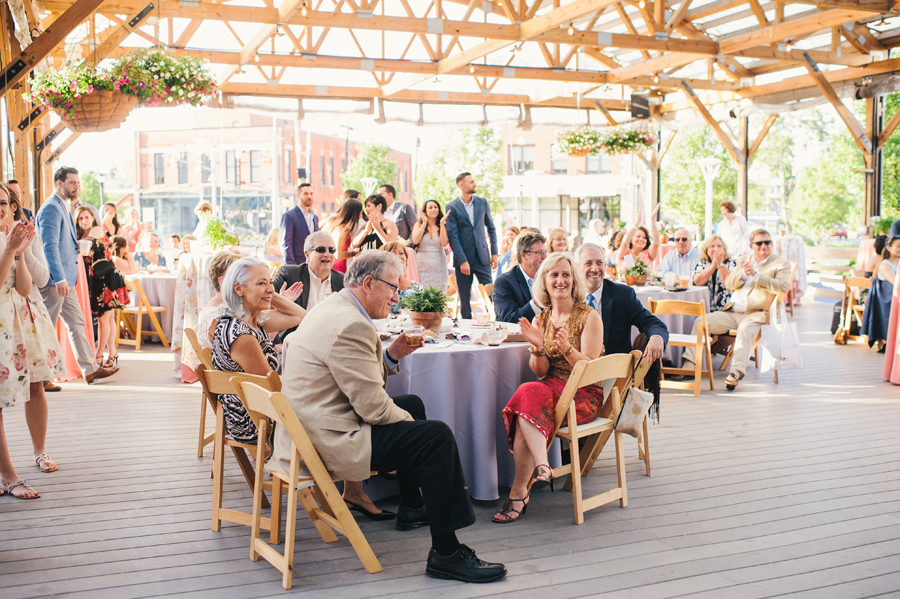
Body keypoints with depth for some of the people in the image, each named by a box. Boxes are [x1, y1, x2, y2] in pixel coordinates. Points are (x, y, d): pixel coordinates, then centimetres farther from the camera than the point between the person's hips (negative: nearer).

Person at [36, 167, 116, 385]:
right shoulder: (51, 207, -14)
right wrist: (59, 279, -26)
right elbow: (50, 246, -22)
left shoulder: (63, 207, 17)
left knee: (76, 323, 12)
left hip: (65, 279, 10)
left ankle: (90, 369, 18)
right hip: (55, 280, -10)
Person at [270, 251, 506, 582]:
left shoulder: (333, 309, 12)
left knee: (412, 403, 25)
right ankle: (446, 553, -9)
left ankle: (412, 507, 37)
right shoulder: (351, 325, -22)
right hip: (330, 443, -12)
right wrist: (409, 420, -3)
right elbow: (373, 406, -21)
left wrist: (391, 355, 4)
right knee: (437, 435, -15)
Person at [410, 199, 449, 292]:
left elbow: (444, 243, -9)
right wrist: (424, 223, -7)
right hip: (422, 265, 0)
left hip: (439, 265, 0)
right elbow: (415, 241, -8)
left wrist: (442, 223, -7)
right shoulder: (419, 224, 9)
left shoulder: (443, 225, 7)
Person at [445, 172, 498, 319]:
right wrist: (462, 261, -14)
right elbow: (453, 236, -8)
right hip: (463, 258, -2)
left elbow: (491, 228, 15)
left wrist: (494, 253, 7)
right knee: (464, 298, 4)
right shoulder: (452, 207, -4)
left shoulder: (482, 202, 8)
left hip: (482, 257, 3)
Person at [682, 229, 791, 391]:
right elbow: (729, 284, 11)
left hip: (755, 314, -5)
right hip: (732, 311, 5)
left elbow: (784, 286, -12)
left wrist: (755, 275, -15)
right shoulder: (745, 261, 22)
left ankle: (736, 372, -44)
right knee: (701, 321, -14)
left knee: (745, 329, -37)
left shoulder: (781, 264, 6)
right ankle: (689, 365, -14)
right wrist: (743, 273, -9)